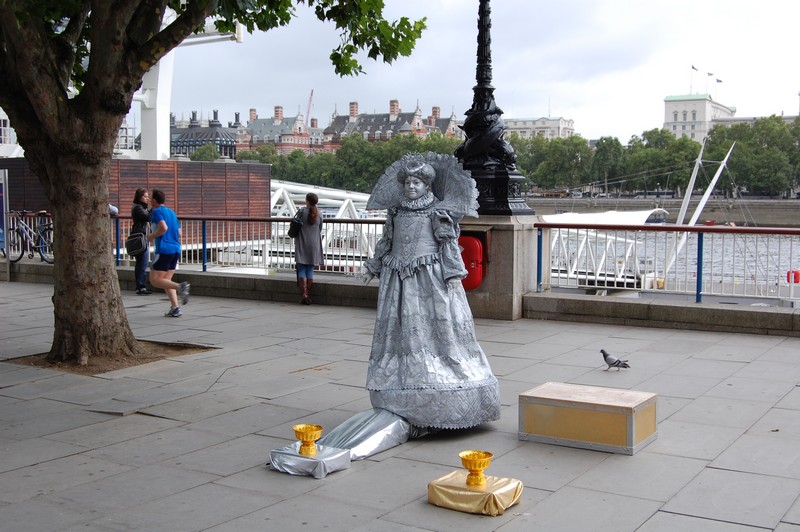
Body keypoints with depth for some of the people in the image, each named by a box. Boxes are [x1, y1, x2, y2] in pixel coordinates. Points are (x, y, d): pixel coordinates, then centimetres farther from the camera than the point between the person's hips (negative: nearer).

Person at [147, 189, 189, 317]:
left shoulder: (156, 212, -5)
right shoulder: (171, 212, 18)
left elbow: (163, 227, -21)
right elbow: (179, 232, 19)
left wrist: (152, 236, -6)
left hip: (164, 250, -8)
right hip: (176, 249, 8)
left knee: (155, 280, -2)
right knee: (166, 280, 12)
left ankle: (180, 287, -24)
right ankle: (175, 308, 0)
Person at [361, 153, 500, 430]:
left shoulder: (438, 211, -1)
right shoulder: (396, 211, 14)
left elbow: (449, 242, -4)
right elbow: (385, 241, 22)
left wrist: (454, 272, -12)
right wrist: (372, 267, 23)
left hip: (431, 275, -5)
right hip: (398, 277, 5)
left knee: (438, 324, -7)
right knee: (400, 328, 4)